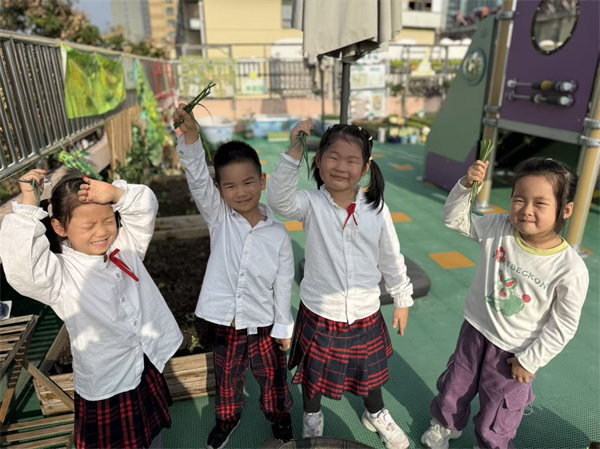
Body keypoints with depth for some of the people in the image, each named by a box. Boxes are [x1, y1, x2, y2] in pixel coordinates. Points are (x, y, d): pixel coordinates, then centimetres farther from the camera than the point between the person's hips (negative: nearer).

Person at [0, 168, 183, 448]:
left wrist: (114, 192, -27)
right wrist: (29, 204, -32)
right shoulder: (59, 274, -20)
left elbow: (145, 206, -8)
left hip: (149, 367, 5)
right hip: (106, 383, -4)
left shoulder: (126, 245, -6)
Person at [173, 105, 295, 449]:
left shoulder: (278, 234, -13)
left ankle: (279, 415, 51)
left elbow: (283, 284, -7)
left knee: (273, 377, 22)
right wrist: (191, 134, -42)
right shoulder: (218, 217, -11)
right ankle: (228, 417, 54)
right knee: (228, 378, 25)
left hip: (264, 325, -1)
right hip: (225, 324, 1)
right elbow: (197, 177, -26)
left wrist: (284, 327, 0)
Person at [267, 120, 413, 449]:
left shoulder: (376, 209, -9)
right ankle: (312, 416, 55)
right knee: (314, 372, 22)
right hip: (319, 313, -1)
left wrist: (402, 299, 9)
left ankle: (376, 414, 58)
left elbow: (391, 259, 1)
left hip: (365, 315, 2)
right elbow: (278, 199, -36)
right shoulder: (311, 204, -15)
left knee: (370, 370, 26)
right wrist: (294, 153, -44)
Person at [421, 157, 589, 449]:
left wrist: (529, 361, -8)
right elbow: (454, 218, -6)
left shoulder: (571, 269, -25)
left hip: (513, 353, -3)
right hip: (475, 331, 4)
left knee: (496, 418, 19)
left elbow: (563, 325, -15)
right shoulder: (498, 229, -17)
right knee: (453, 391, 26)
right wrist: (466, 186, -23)